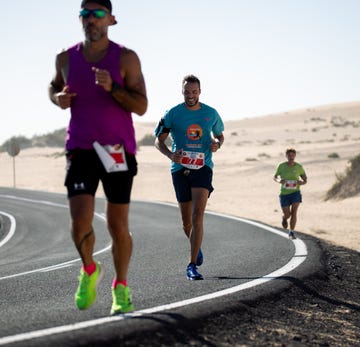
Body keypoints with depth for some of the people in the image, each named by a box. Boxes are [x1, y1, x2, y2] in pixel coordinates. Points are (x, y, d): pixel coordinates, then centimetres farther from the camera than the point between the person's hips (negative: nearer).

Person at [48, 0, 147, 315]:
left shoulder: (126, 58, -4)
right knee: (80, 224, -13)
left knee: (118, 226, 4)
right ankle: (89, 270, 17)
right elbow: (55, 86, 26)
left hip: (117, 150, -1)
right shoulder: (66, 59, 5)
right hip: (81, 151, 1)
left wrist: (111, 88, -24)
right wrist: (58, 97, 2)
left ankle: (121, 286, 25)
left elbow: (141, 106, -8)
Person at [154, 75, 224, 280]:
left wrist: (217, 144, -4)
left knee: (198, 216, -17)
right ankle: (196, 248, 41)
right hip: (180, 169, 1)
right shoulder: (173, 114, 1)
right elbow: (159, 140, 4)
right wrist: (170, 154, -15)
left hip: (203, 168, -1)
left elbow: (220, 135, 20)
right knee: (187, 223, 7)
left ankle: (192, 266, -17)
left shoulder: (211, 114, 5)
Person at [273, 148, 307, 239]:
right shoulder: (281, 166, -6)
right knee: (287, 215, 4)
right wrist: (279, 180, -17)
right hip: (284, 193, 0)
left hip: (295, 192, 0)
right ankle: (284, 218, 43)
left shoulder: (299, 167, -4)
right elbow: (275, 177, 7)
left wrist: (302, 182, -17)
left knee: (294, 212, -16)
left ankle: (291, 232, -2)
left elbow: (305, 180, 7)